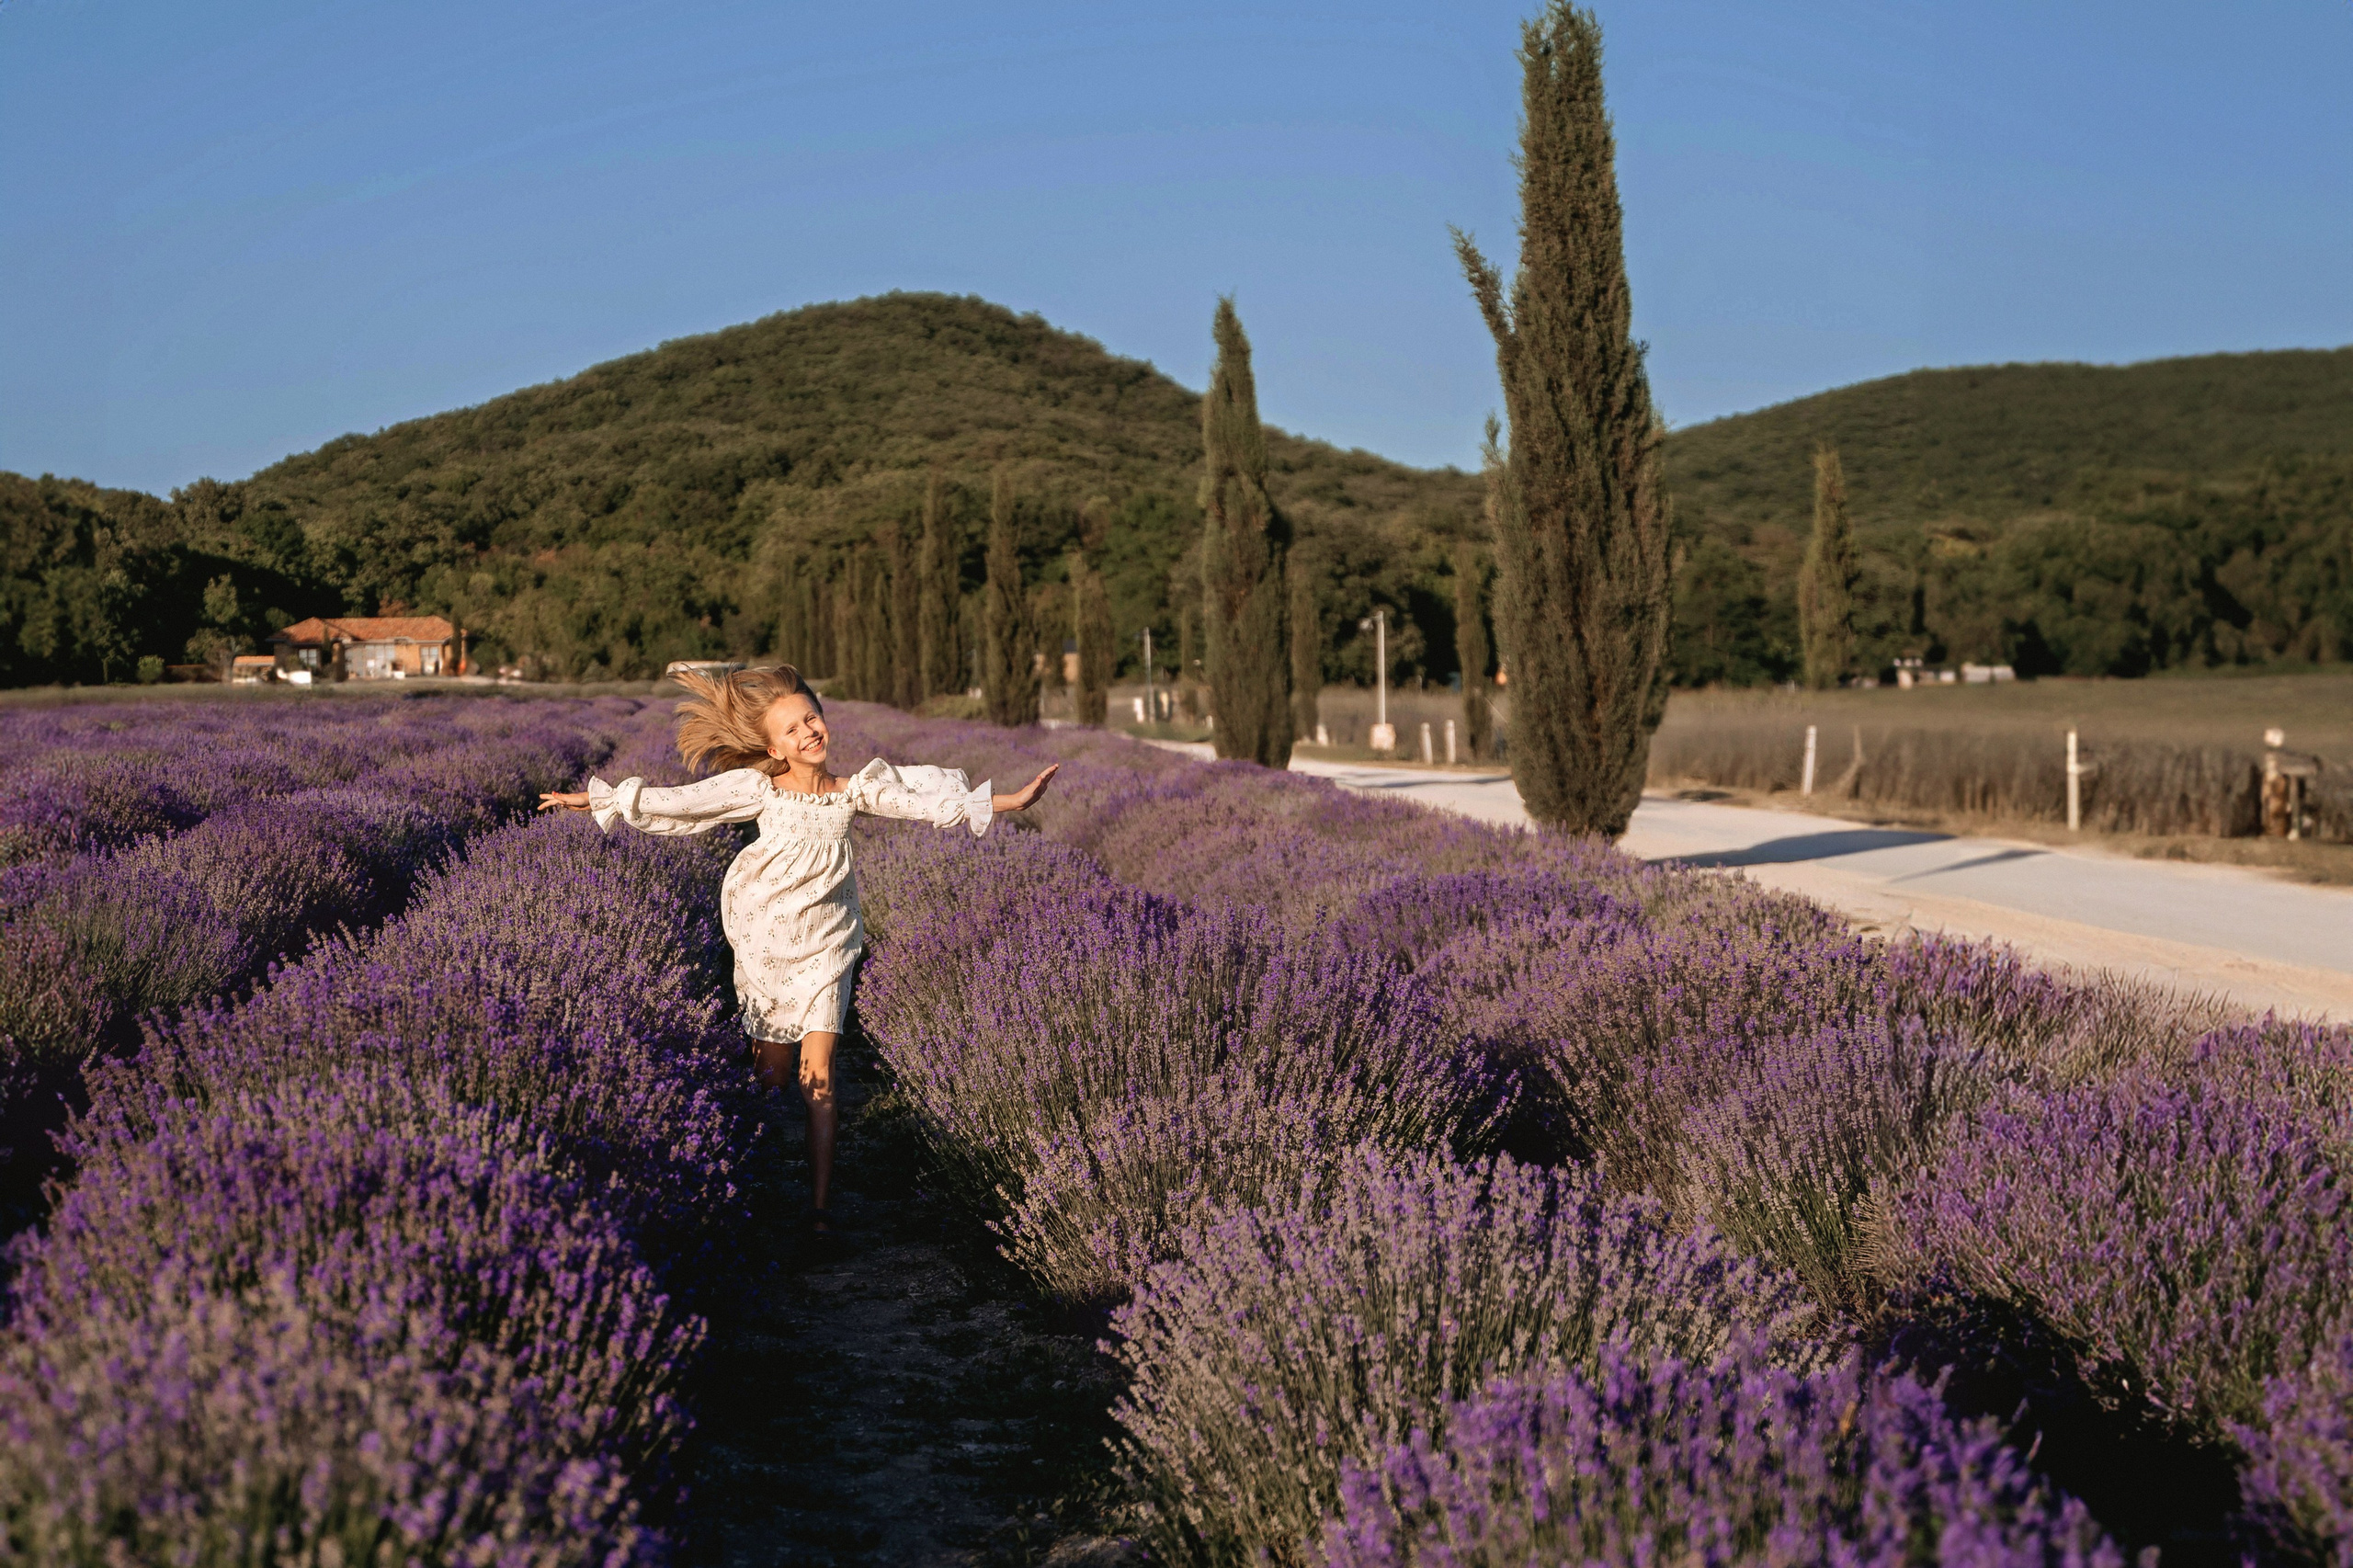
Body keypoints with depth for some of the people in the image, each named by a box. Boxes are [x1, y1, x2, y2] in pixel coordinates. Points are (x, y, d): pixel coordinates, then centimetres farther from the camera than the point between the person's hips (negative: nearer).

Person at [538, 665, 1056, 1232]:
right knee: (770, 1075, 3)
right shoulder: (757, 787, -7)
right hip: (766, 942, 0)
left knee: (817, 1078, -7)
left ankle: (820, 1205, -3)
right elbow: (677, 802, -5)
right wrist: (598, 799, -6)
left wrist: (1011, 801, -3)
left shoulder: (855, 785, -5)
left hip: (825, 945, 0)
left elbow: (928, 803, -1)